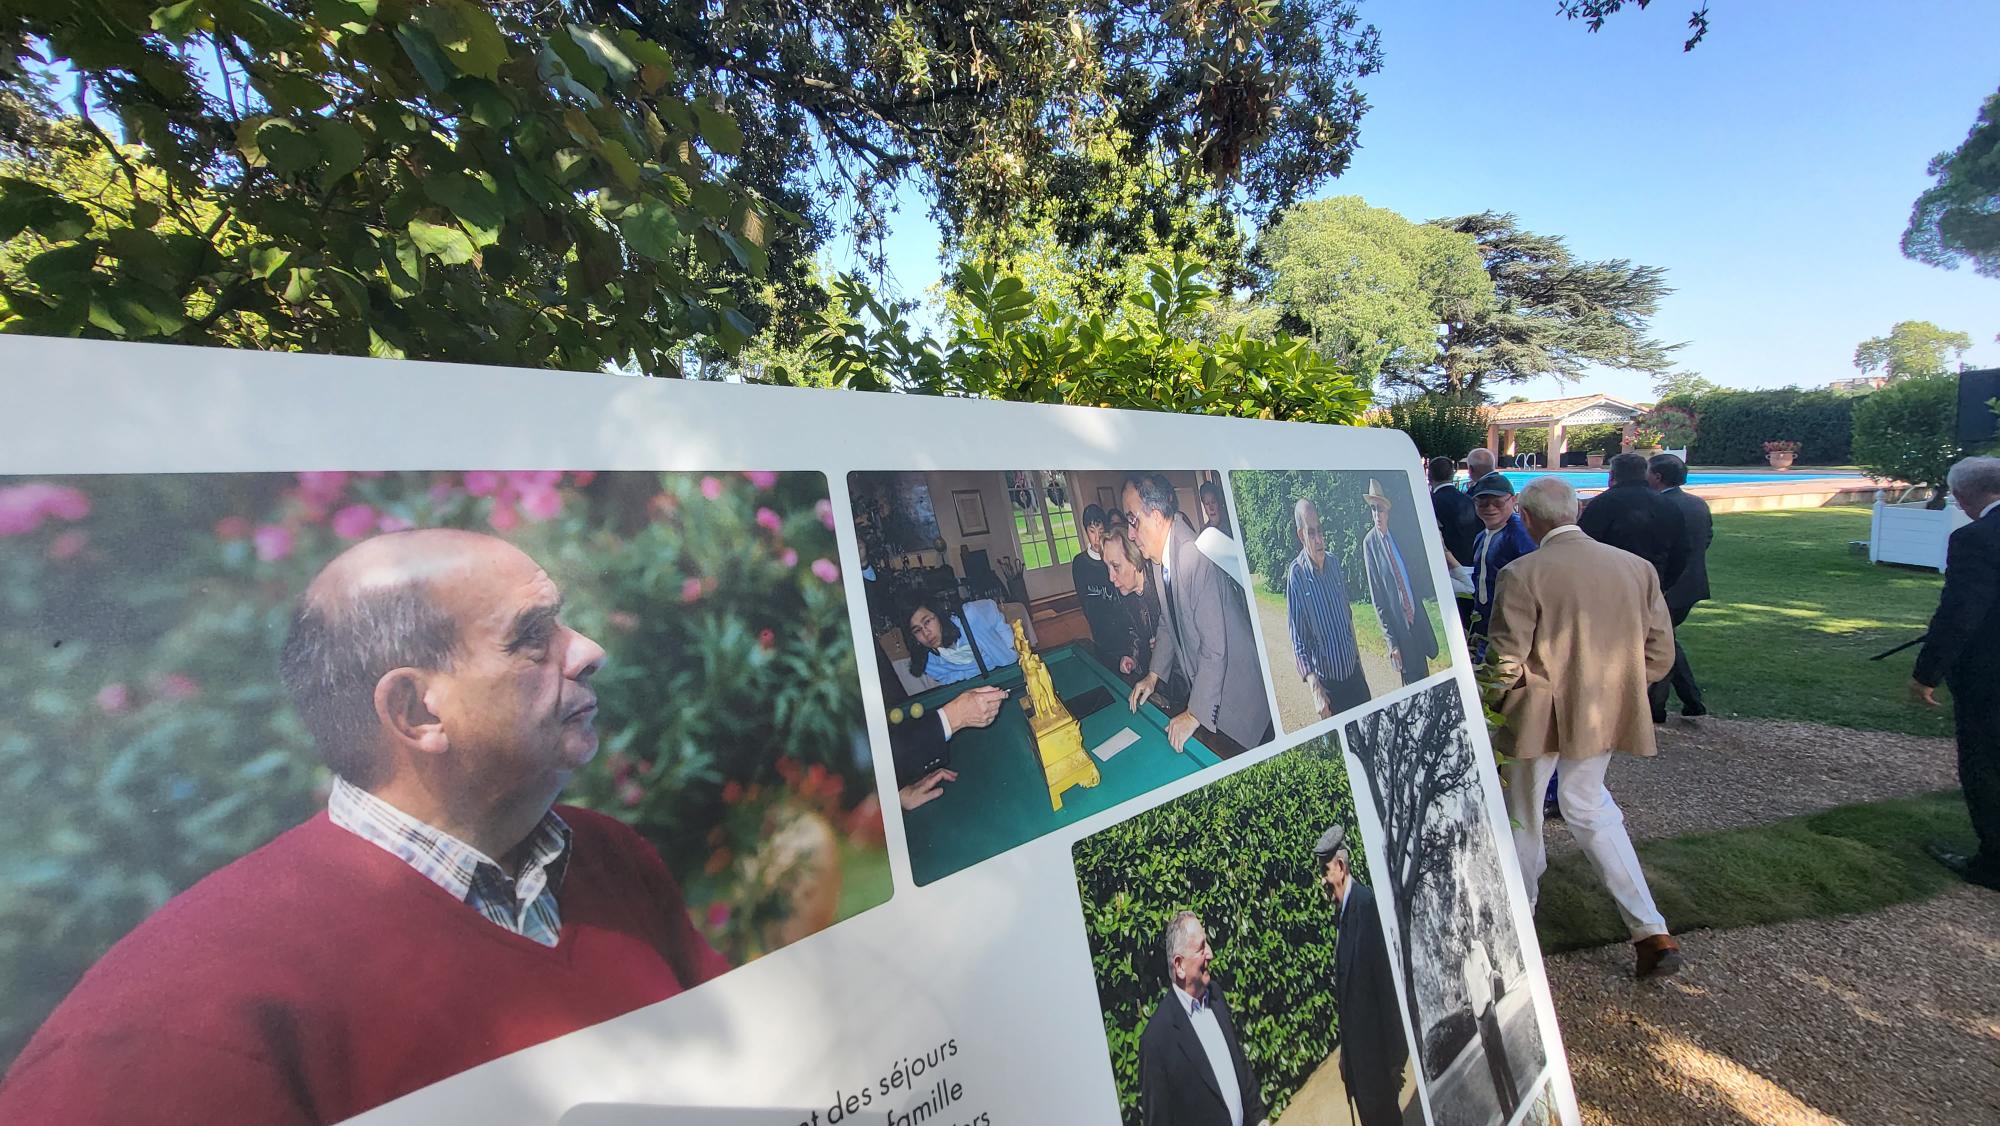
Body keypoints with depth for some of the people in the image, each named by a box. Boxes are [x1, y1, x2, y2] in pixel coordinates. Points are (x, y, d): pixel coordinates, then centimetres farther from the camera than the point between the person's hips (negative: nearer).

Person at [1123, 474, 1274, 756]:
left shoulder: (1197, 560, -29)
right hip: (1204, 685, 8)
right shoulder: (1162, 556, -1)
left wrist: (1195, 715, -22)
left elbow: (1215, 648, -28)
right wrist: (1154, 674, 10)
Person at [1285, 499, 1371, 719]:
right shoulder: (1296, 575, -17)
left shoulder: (1334, 563, 2)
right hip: (1328, 682, -6)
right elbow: (1298, 641, -16)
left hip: (1354, 672, 6)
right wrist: (1313, 686, -26)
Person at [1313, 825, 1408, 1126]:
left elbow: (1387, 982, -20)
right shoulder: (1341, 911, 7)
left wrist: (1395, 1056, -17)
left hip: (1376, 1053, -8)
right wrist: (1345, 1052, 16)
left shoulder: (1367, 904, -20)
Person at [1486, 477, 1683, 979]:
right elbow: (1660, 653, 4)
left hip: (1539, 716, -5)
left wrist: (1492, 703, 3)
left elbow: (1506, 660, -16)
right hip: (1608, 713, 6)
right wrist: (1616, 689, 17)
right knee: (1588, 806, 24)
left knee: (1522, 817, 14)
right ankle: (1651, 931, 19)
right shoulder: (1637, 567, 0)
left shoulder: (1523, 574, -18)